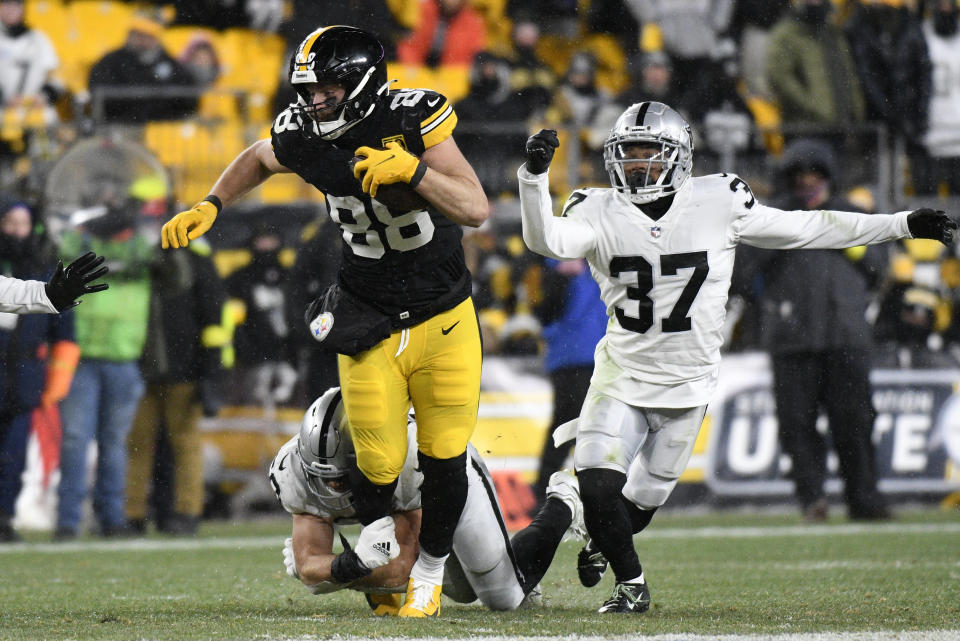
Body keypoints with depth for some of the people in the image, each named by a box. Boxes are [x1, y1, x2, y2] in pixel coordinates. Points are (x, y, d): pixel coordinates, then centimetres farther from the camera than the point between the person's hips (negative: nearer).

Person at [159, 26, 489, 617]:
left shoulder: (412, 120, -20)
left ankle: (429, 576, 23)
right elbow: (259, 160, 18)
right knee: (378, 468, -2)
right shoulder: (303, 135, -8)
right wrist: (211, 206, 4)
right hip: (369, 328, 2)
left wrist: (413, 170, -39)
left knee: (444, 459, 0)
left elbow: (476, 209, -26)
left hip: (442, 322, -2)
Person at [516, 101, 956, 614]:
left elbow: (804, 229, 1)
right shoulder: (600, 213, -7)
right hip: (622, 375, -1)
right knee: (598, 486, -16)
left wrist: (903, 225, 2)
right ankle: (631, 583, 10)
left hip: (687, 384, 1)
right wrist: (535, 175, -43)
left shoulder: (717, 204, -7)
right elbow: (546, 239, -25)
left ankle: (602, 543, 46)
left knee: (644, 496, 10)